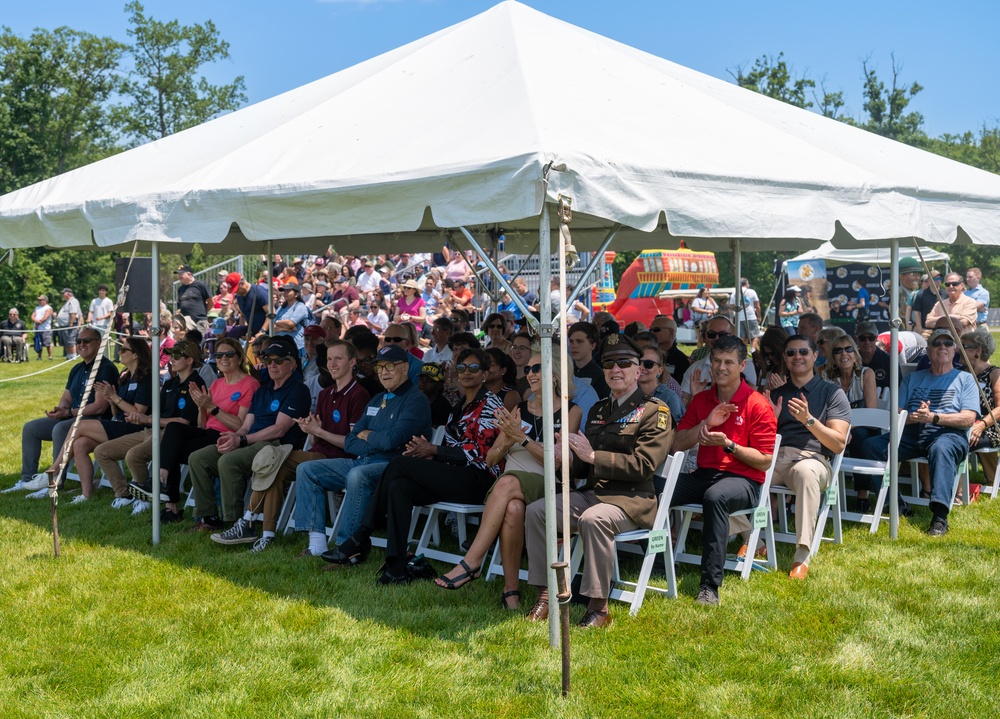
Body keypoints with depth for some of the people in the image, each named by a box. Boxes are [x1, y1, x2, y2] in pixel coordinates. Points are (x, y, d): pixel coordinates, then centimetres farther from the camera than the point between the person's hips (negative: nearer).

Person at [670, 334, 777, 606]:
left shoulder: (758, 405, -3)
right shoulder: (701, 400, 13)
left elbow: (764, 461, -6)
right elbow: (677, 445, 8)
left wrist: (728, 444, -18)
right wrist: (706, 424, -7)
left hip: (743, 480, -5)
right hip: (704, 474, 5)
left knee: (715, 496, -40)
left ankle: (710, 586, -37)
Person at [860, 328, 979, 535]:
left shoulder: (965, 379, 16)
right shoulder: (912, 379, 25)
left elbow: (968, 419, 0)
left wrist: (933, 417, -14)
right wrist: (913, 417, -11)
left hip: (949, 434, -4)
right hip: (912, 434, 4)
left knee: (941, 448, -41)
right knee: (870, 446, -21)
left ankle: (940, 515, -50)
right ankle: (896, 504, -19)